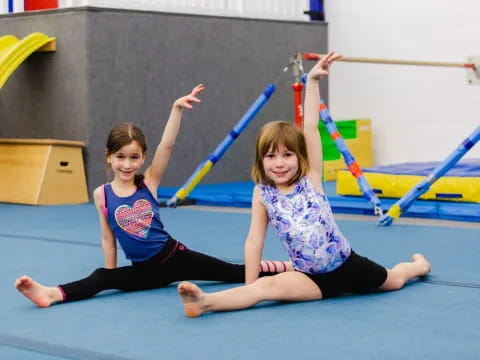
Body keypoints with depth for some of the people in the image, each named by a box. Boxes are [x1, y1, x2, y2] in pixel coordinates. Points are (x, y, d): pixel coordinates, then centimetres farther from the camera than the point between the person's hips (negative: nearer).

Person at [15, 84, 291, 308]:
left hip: (174, 256, 0)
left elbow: (167, 146, -16)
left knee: (233, 272, 0)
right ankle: (51, 294, -43)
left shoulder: (149, 182, -4)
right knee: (102, 278, -25)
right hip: (143, 270, 0)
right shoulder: (102, 195, -3)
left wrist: (177, 109, -28)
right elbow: (108, 238, 5)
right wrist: (112, 277, 4)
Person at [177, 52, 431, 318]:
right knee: (267, 287, -30)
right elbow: (254, 240, -2)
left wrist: (312, 81, -16)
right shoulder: (262, 194, -3)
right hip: (312, 278, -1)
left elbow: (311, 128, -11)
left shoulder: (311, 178, -6)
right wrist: (250, 287, -8)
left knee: (394, 280, 23)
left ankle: (419, 264, 58)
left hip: (346, 266, 1)